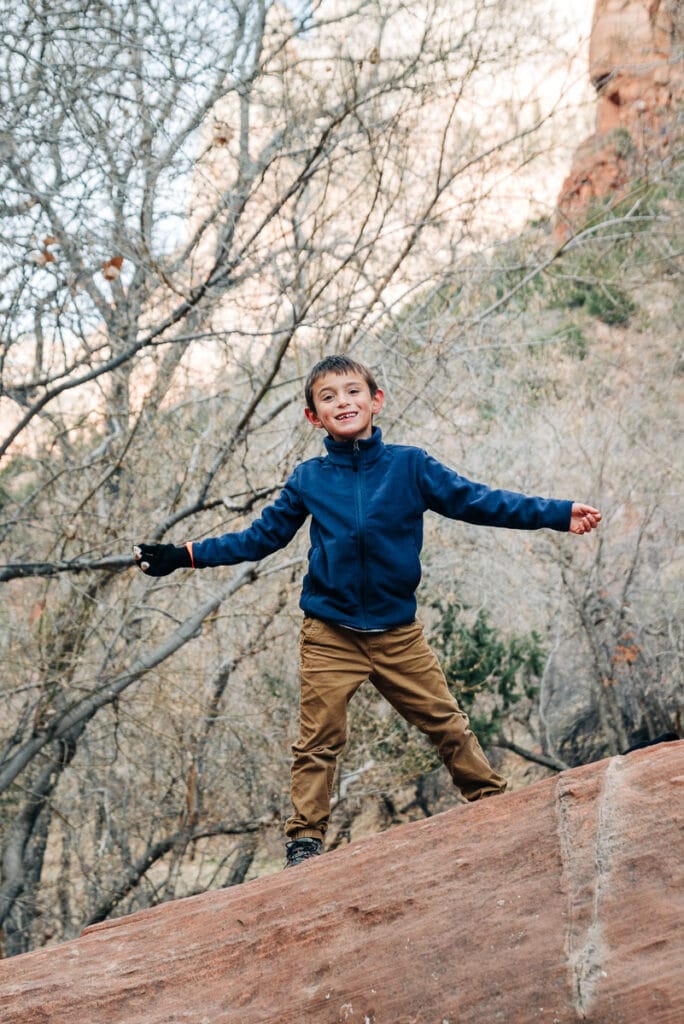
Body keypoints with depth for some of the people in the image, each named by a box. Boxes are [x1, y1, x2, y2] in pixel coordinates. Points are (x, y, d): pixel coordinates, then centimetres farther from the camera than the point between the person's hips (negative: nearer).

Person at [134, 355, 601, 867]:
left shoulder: (410, 465, 1)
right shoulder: (308, 480, 4)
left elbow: (476, 501, 1)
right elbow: (260, 537, 12)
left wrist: (558, 514, -6)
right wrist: (183, 556, 7)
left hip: (398, 632, 0)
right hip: (329, 634, 0)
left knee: (446, 720, 6)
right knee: (318, 741, 1)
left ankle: (494, 802, 23)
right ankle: (305, 840, 11)